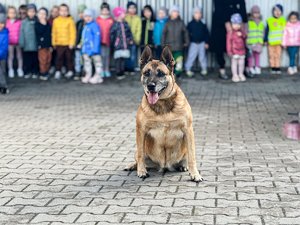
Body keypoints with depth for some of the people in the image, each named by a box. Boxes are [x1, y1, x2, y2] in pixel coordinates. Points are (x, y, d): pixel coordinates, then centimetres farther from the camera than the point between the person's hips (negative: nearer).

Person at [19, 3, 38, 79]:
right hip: (26, 46, 1)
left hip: (36, 45, 0)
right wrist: (21, 44, -3)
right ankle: (27, 72, 19)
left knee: (35, 60, 7)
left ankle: (35, 72, 20)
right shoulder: (24, 22, -1)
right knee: (27, 60, 6)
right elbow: (22, 34, 1)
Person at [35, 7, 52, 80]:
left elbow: (50, 35, 12)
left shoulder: (48, 24, 9)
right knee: (43, 60, -5)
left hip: (48, 45, 5)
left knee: (48, 60, 9)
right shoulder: (37, 24, -4)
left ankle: (46, 72, 20)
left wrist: (51, 45, 9)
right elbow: (38, 32, -20)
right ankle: (42, 73, 3)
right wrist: (43, 24, -18)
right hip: (42, 45, -5)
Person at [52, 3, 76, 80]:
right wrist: (54, 43, 7)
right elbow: (54, 32, 9)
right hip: (59, 44, 2)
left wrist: (72, 43, -11)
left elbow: (73, 33, -7)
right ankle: (58, 72, 10)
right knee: (59, 58, 3)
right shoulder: (56, 20, 4)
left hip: (68, 44, -2)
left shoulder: (70, 20, -6)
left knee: (69, 58, 9)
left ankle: (70, 71, 21)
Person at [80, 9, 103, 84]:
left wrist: (95, 48, -23)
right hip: (86, 49, 9)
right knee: (87, 62, 14)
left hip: (93, 48, -9)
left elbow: (97, 37, -19)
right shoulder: (85, 26, 12)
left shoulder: (94, 25, -14)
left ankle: (98, 76, 10)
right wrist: (83, 47, 16)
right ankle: (88, 75, 23)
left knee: (97, 61, 3)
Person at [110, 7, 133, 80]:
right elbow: (112, 34, -6)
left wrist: (131, 39, 6)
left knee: (123, 59, 10)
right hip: (118, 46, -5)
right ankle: (118, 74, 2)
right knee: (118, 59, -5)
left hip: (125, 45, 5)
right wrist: (112, 43, -9)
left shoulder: (125, 23, 8)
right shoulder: (115, 24, -8)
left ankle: (122, 73, 19)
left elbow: (129, 32, 15)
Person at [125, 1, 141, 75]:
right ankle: (126, 69, 10)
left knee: (133, 56, 1)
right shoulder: (125, 17, 2)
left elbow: (139, 30, 3)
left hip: (134, 40, 1)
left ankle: (131, 69, 9)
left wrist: (137, 39, -6)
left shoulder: (138, 18, 5)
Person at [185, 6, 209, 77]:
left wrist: (206, 42, 2)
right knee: (191, 56, -4)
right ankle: (188, 69, 5)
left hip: (202, 43, 1)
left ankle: (204, 69, 20)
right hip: (193, 43, -1)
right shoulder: (191, 24, -1)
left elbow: (206, 33, 6)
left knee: (202, 57, 6)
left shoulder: (203, 24, 2)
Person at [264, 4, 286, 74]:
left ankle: (277, 68, 9)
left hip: (279, 42, 1)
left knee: (278, 55, 4)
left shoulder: (283, 20, 1)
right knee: (271, 55, 5)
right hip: (271, 42, 0)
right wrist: (265, 40, -1)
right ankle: (273, 68, 12)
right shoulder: (269, 21, -3)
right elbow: (266, 31, 2)